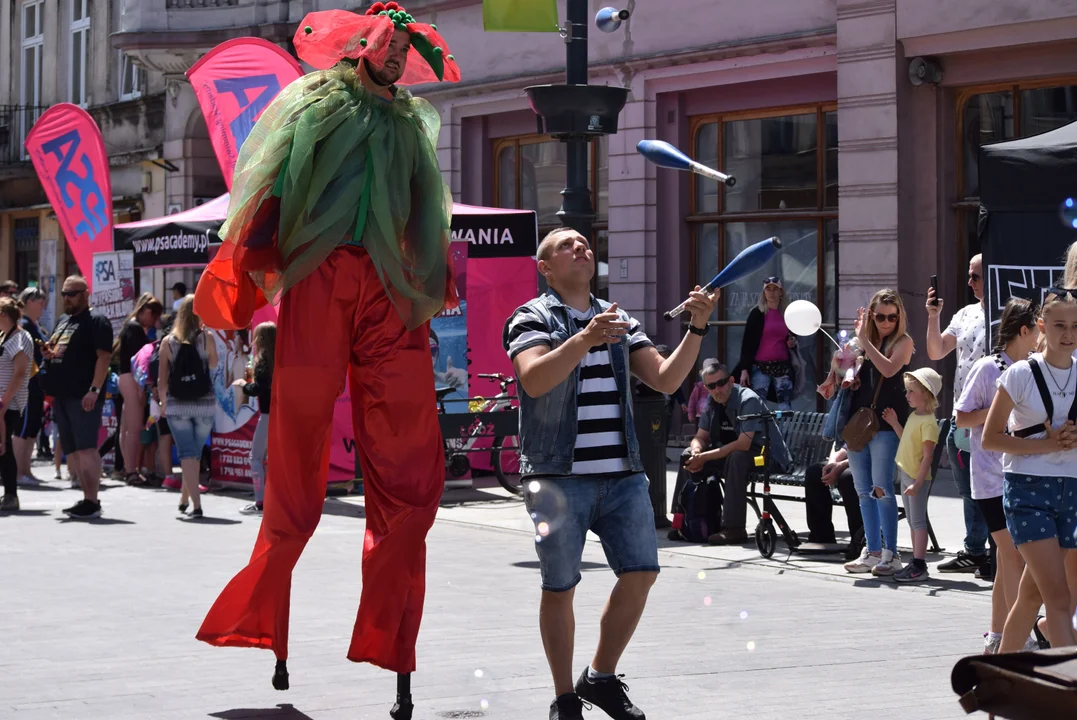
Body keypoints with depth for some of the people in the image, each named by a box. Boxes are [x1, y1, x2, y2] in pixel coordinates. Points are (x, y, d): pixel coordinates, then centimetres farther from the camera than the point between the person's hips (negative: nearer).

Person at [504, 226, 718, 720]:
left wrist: (697, 329, -6)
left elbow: (665, 379, 7)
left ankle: (601, 678, 16)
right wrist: (585, 339, -32)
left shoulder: (619, 321, 17)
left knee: (641, 571, -2)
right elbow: (534, 380, -19)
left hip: (622, 475, 5)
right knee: (559, 586, -1)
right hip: (558, 476, -5)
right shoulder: (532, 318, 0)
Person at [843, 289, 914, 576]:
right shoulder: (864, 341, 15)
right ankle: (872, 551, 15)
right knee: (863, 491, 8)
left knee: (881, 489, -9)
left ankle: (890, 554, -5)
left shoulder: (903, 342, 0)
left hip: (885, 423, -6)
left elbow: (888, 369, -17)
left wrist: (864, 342, -14)